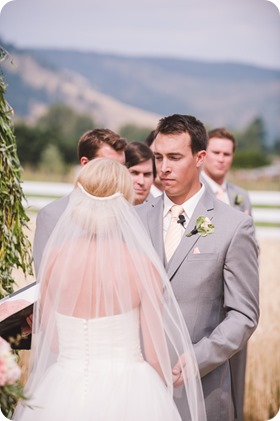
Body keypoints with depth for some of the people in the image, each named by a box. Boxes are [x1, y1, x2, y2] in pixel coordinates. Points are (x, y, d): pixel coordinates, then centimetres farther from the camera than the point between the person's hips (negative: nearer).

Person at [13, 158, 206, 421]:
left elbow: (50, 341, 4)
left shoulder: (55, 258, -6)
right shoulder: (141, 264, -13)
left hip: (63, 392, 2)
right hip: (129, 394, -2)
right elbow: (155, 351, -5)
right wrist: (160, 398, 15)